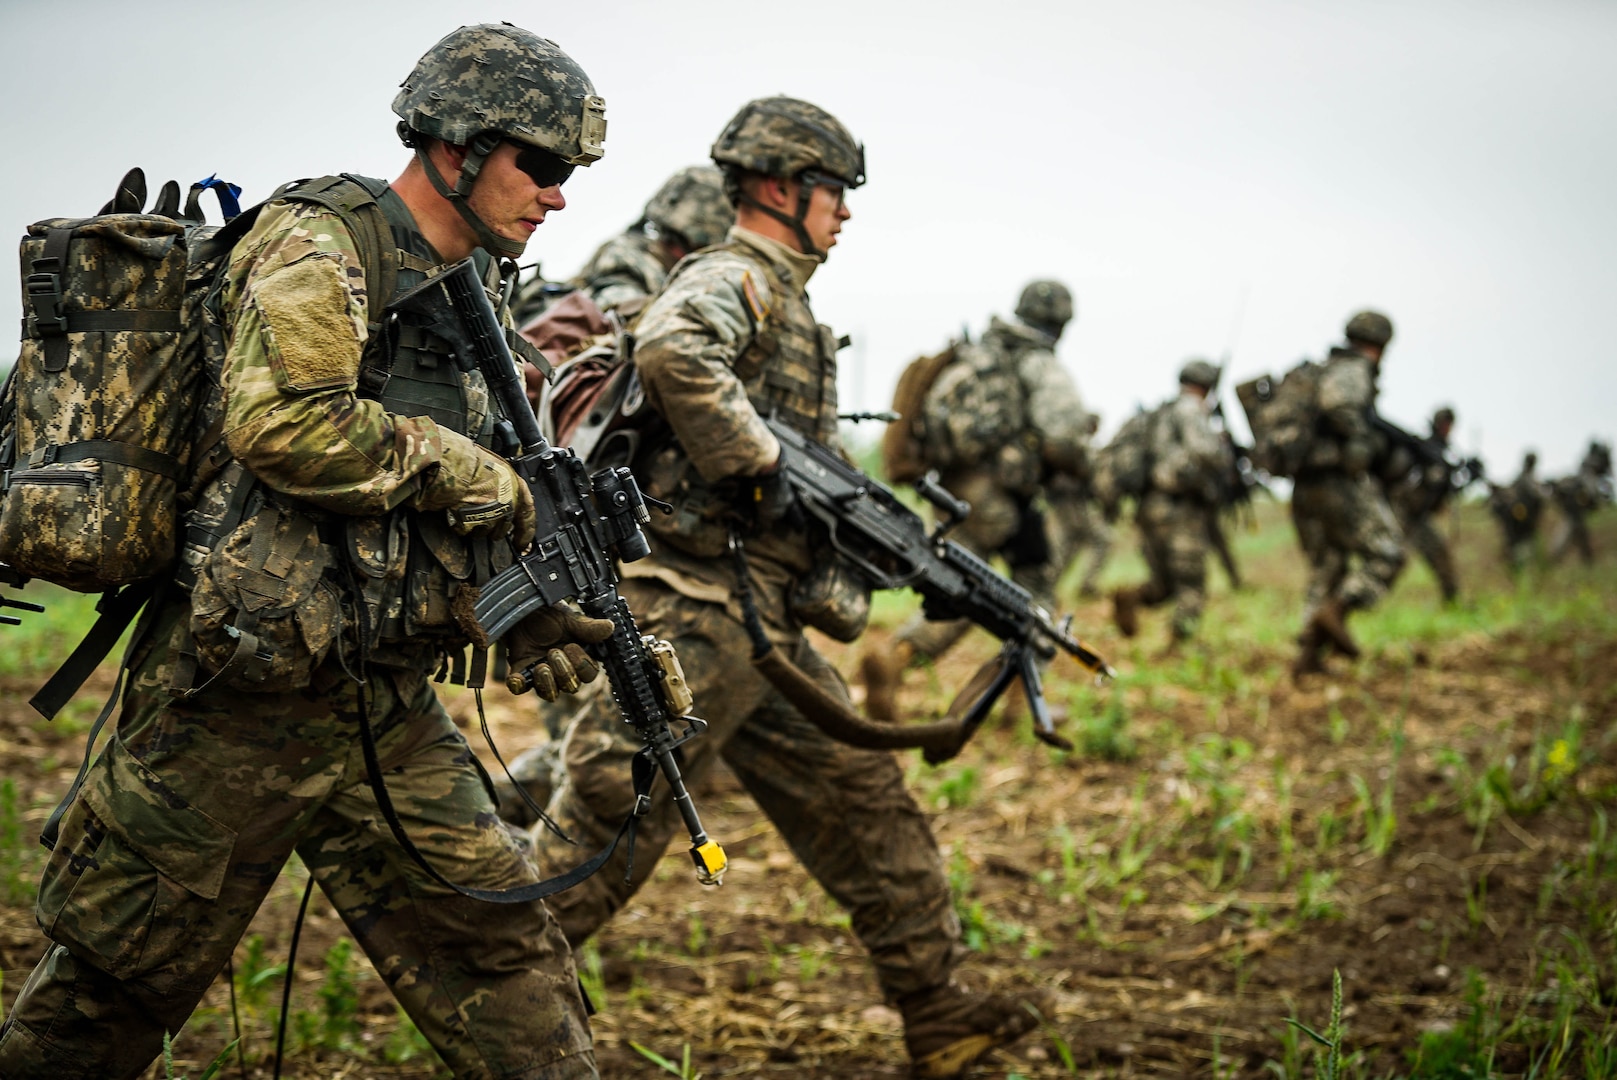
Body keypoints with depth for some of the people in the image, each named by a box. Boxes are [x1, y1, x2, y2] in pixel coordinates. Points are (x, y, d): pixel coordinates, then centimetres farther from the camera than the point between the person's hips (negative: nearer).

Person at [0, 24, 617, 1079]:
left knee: (500, 945, 5)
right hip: (245, 697, -8)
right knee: (125, 975, 6)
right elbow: (283, 425, -27)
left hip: (383, 703, 8)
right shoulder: (320, 240, -11)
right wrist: (463, 469, -16)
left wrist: (520, 609, 3)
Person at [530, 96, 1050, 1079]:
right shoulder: (735, 279, -8)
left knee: (861, 797, 11)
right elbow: (671, 352, -32)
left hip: (765, 625, 10)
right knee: (613, 814, -6)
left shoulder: (787, 303, 23)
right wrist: (764, 468, -24)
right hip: (698, 605, -10)